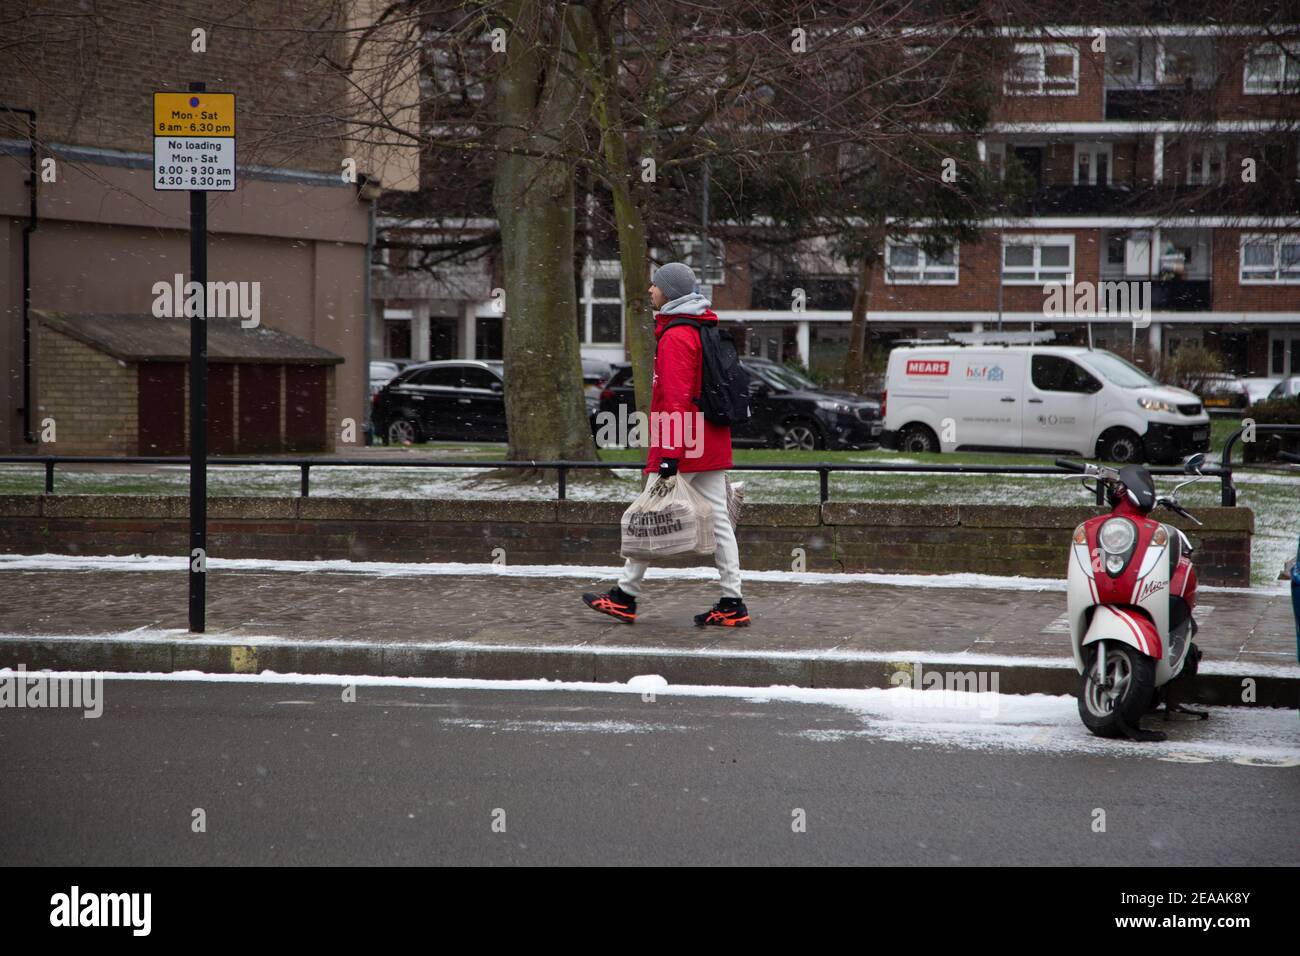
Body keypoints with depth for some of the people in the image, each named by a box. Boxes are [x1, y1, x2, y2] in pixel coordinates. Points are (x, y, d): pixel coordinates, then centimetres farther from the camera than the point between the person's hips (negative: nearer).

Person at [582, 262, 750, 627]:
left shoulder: (676, 337, -14)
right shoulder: (706, 328, 16)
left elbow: (676, 398, -21)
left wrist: (669, 454, -23)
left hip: (681, 446, -9)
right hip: (712, 444, 9)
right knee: (718, 520, 6)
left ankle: (625, 597, 8)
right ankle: (732, 604, 4)